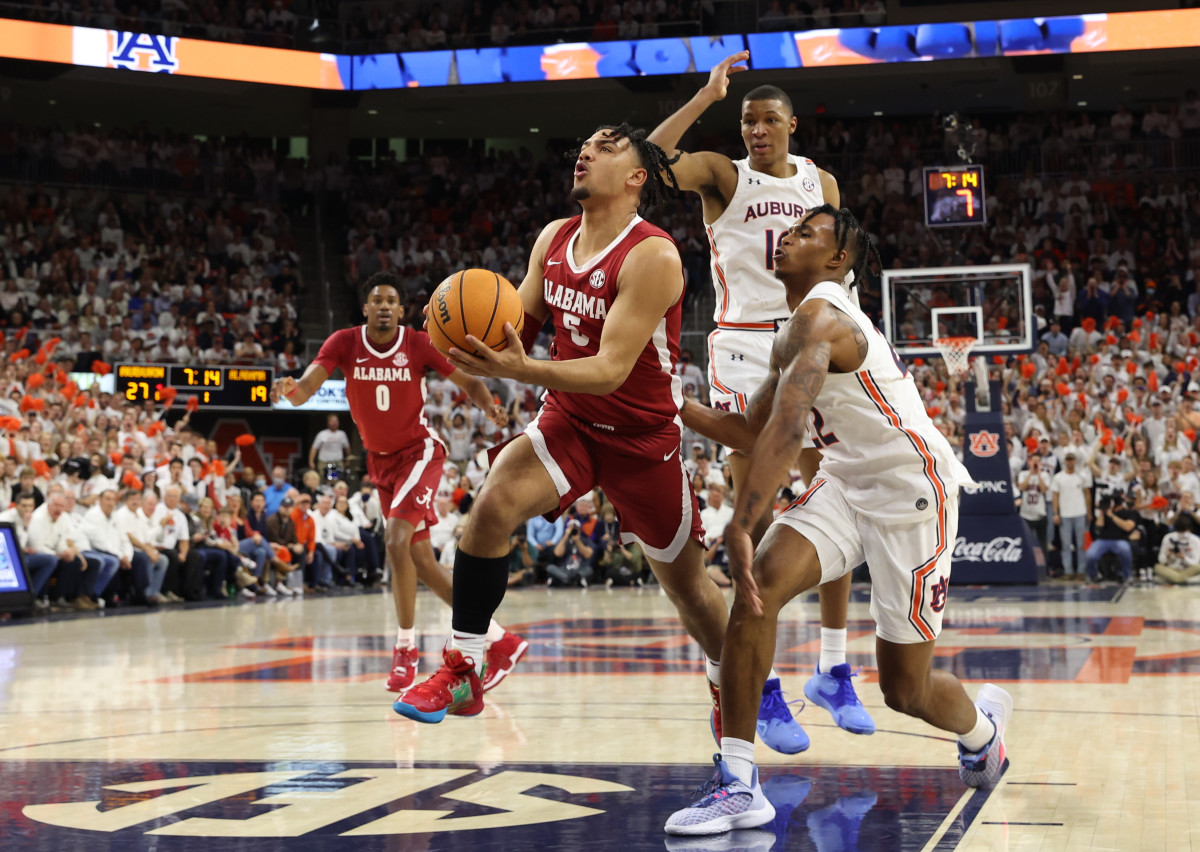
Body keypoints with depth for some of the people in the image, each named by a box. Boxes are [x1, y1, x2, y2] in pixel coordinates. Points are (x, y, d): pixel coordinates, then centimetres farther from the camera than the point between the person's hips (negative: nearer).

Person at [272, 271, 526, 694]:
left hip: (419, 450, -5)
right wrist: (290, 388, -45)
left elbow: (469, 382, -6)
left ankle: (405, 647, -11)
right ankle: (500, 640, 19)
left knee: (396, 539, -25)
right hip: (381, 459, 5)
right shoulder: (344, 343, -10)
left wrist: (490, 406, -28)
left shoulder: (421, 344, -15)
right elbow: (305, 389, -21)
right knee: (421, 560, 7)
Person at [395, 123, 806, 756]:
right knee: (493, 502, -24)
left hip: (643, 437, -4)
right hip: (568, 421, 4)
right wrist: (481, 341, -18)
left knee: (686, 582, 9)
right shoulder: (553, 239, -1)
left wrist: (521, 370, -43)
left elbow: (610, 370, -29)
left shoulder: (651, 257, -23)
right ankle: (460, 671, -16)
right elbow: (519, 324, 6)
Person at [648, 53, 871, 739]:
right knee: (757, 514, -9)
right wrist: (706, 98, -16)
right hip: (745, 346, -4)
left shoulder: (821, 183, 12)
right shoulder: (722, 174, 1)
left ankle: (833, 672, 13)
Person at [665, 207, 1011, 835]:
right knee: (758, 584, -17)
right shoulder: (796, 332, 12)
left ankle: (981, 723, 38)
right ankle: (737, 786, -17)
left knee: (904, 689, 1)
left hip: (912, 493, -9)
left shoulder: (819, 318, -20)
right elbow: (750, 432, 20)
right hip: (846, 483, 9)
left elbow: (786, 428, -36)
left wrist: (740, 526, -43)